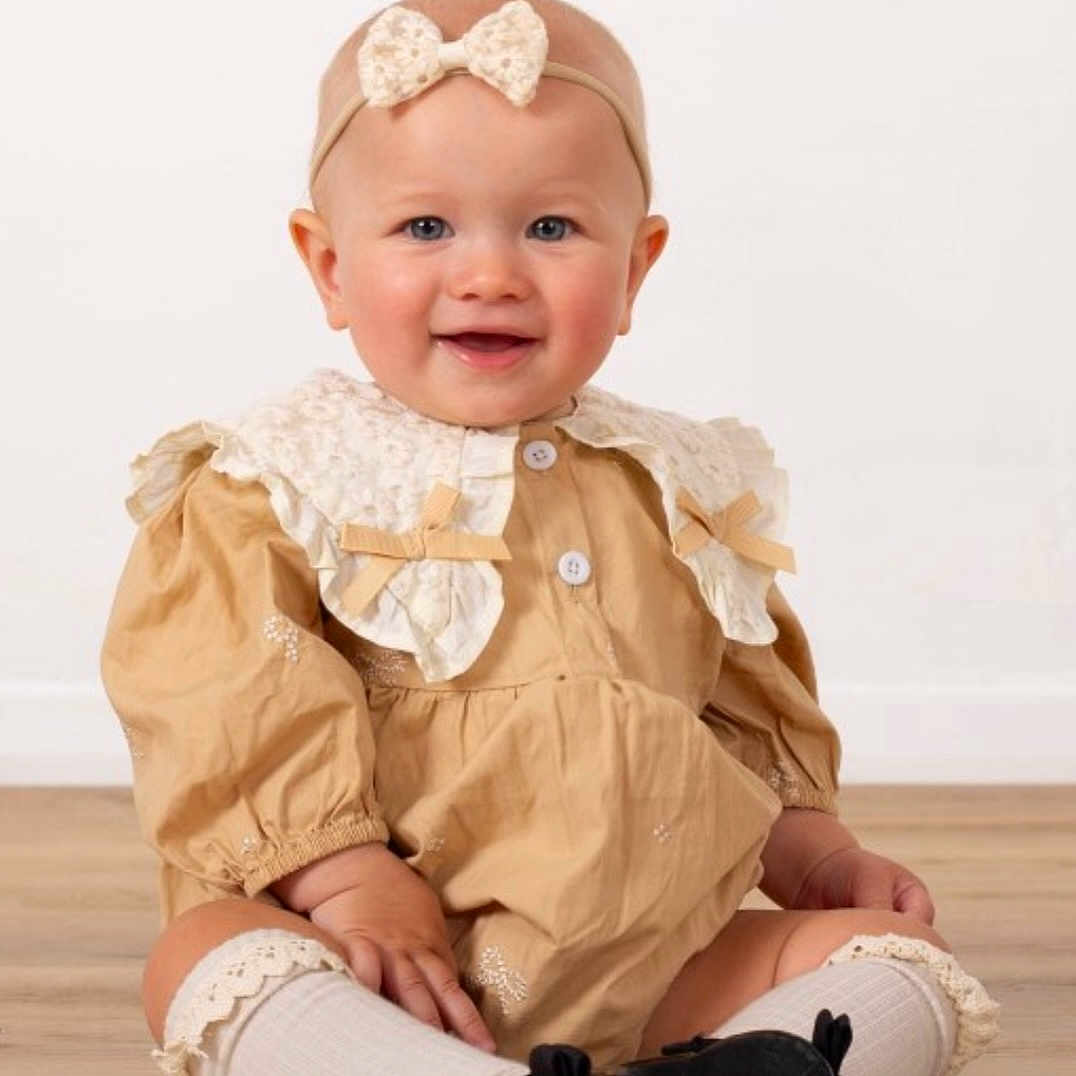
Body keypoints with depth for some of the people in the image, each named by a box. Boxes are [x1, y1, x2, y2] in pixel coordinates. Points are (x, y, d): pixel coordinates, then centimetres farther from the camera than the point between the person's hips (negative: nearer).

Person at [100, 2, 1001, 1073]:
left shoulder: (685, 493, 14)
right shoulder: (273, 487, 0)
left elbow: (750, 718, 24)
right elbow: (228, 710, -11)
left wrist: (813, 851, 11)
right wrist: (340, 877, -22)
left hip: (649, 974, 5)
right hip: (390, 980, -4)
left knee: (897, 955, -9)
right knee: (207, 959, -32)